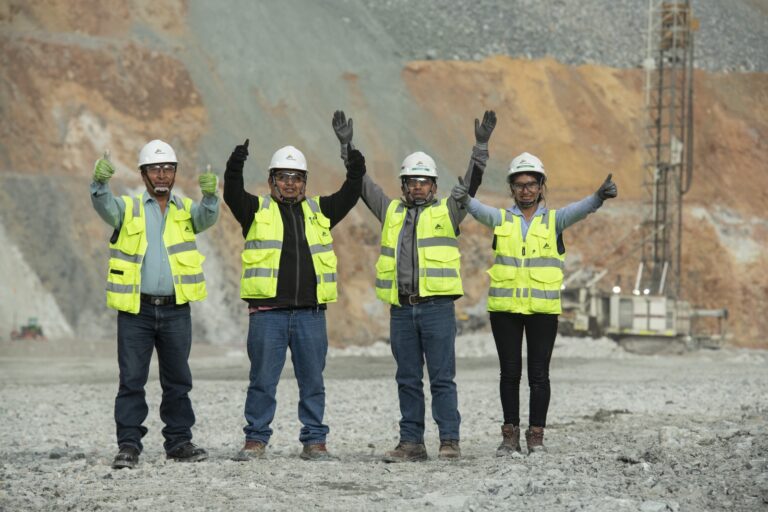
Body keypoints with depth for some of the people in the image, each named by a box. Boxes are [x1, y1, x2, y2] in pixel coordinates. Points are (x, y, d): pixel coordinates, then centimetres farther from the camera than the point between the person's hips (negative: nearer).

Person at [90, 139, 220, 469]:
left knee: (177, 380, 9)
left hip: (176, 310, 2)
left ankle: (179, 441, 17)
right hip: (135, 310, -2)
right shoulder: (128, 210, 7)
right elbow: (104, 205, -13)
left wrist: (209, 194, -34)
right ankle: (128, 445, 1)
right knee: (131, 380, -2)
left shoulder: (186, 211, 11)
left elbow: (206, 217, -10)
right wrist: (100, 181, -37)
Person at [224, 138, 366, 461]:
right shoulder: (257, 210, 7)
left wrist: (356, 175, -11)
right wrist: (235, 167, -25)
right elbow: (232, 195, -8)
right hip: (267, 311, -2)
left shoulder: (318, 211, 16)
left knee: (312, 380, 6)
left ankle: (314, 441, 12)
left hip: (310, 312, 2)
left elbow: (347, 198, 7)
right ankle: (256, 440, 9)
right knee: (263, 380, 1)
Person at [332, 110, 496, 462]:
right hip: (401, 310, 4)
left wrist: (481, 146, -11)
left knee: (442, 378, -5)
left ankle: (449, 442, -4)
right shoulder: (391, 212, 17)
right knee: (408, 380, 6)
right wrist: (347, 145, 16)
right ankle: (411, 443, 9)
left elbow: (472, 182, -2)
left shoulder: (446, 212, 8)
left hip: (437, 307, -4)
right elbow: (362, 182, 19)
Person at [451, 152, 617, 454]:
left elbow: (579, 210, -14)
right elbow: (481, 211, -14)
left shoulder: (554, 220, 4)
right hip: (505, 307, 1)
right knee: (510, 372, 5)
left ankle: (536, 435, 7)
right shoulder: (502, 220, 6)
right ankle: (510, 435, 11)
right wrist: (465, 199, -38)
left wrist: (599, 196, -37)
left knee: (538, 374, 1)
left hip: (543, 308, -1)